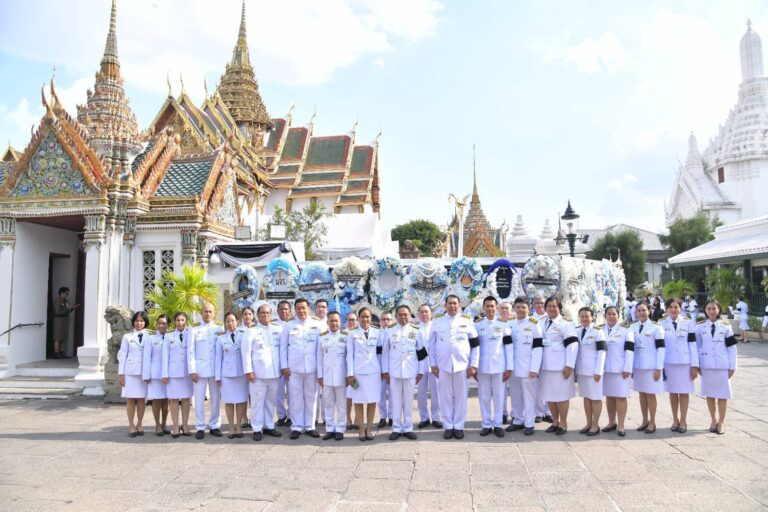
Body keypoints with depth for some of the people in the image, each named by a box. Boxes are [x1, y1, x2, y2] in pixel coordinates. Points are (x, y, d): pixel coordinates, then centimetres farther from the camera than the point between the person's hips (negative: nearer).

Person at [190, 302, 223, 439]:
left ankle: (214, 426, 14)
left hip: (216, 369, 1)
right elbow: (191, 352, 4)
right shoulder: (195, 330, 8)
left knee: (216, 399, 4)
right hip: (200, 369, -1)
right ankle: (200, 427, 7)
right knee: (199, 399, -1)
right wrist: (192, 370, -5)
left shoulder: (220, 329, 9)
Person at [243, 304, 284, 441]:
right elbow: (246, 352, -3)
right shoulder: (251, 331, 1)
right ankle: (257, 429, 10)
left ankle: (269, 426, 22)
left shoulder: (278, 329, 8)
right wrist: (248, 370, -9)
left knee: (271, 401, 10)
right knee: (257, 401, 1)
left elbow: (282, 348, 12)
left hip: (274, 372, 3)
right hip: (258, 372, -3)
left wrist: (283, 366, 7)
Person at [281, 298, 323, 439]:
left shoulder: (317, 325, 5)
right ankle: (296, 427, 12)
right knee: (296, 398, 3)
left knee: (311, 397, 6)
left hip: (312, 367, 0)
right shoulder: (289, 326, 5)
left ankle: (309, 426, 16)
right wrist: (284, 366, -1)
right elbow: (283, 347, 6)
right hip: (294, 367, 0)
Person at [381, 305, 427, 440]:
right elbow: (385, 352, 6)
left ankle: (408, 428, 15)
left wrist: (421, 371, 1)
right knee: (396, 401, 4)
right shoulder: (389, 332, 4)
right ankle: (397, 428, 13)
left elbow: (422, 353, 5)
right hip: (394, 372, 0)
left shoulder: (416, 332, 4)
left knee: (409, 400, 5)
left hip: (410, 372, 0)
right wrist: (385, 371, 2)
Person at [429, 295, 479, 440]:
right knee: (445, 397, 6)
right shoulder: (437, 321, 5)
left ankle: (459, 426, 16)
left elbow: (475, 344, 4)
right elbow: (431, 344, 6)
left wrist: (473, 365, -1)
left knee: (460, 397, 5)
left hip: (462, 365, 0)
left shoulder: (467, 321, 3)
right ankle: (448, 427, 16)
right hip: (443, 365, 1)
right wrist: (433, 364, 1)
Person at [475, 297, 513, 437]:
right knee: (484, 396, 5)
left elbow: (509, 347, 1)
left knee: (499, 396, 4)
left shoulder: (503, 324, 2)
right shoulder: (477, 325, 4)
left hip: (500, 366, -1)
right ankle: (486, 424, 15)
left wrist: (509, 368, -4)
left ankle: (498, 424, 14)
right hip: (482, 366, 1)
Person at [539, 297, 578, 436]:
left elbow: (572, 344, -13)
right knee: (549, 395, 11)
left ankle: (563, 423, 14)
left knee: (561, 395, 2)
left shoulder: (565, 324, -7)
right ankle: (555, 421, 23)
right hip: (546, 366, 6)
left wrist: (569, 365, -19)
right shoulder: (542, 324, 13)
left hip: (560, 366, -6)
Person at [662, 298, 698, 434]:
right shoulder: (662, 324, 2)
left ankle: (683, 421, 11)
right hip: (668, 362, 1)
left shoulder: (688, 323, 1)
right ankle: (675, 420, 18)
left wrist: (695, 365, -5)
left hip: (685, 362, -1)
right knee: (672, 392, 8)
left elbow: (693, 344, -1)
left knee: (684, 392, 3)